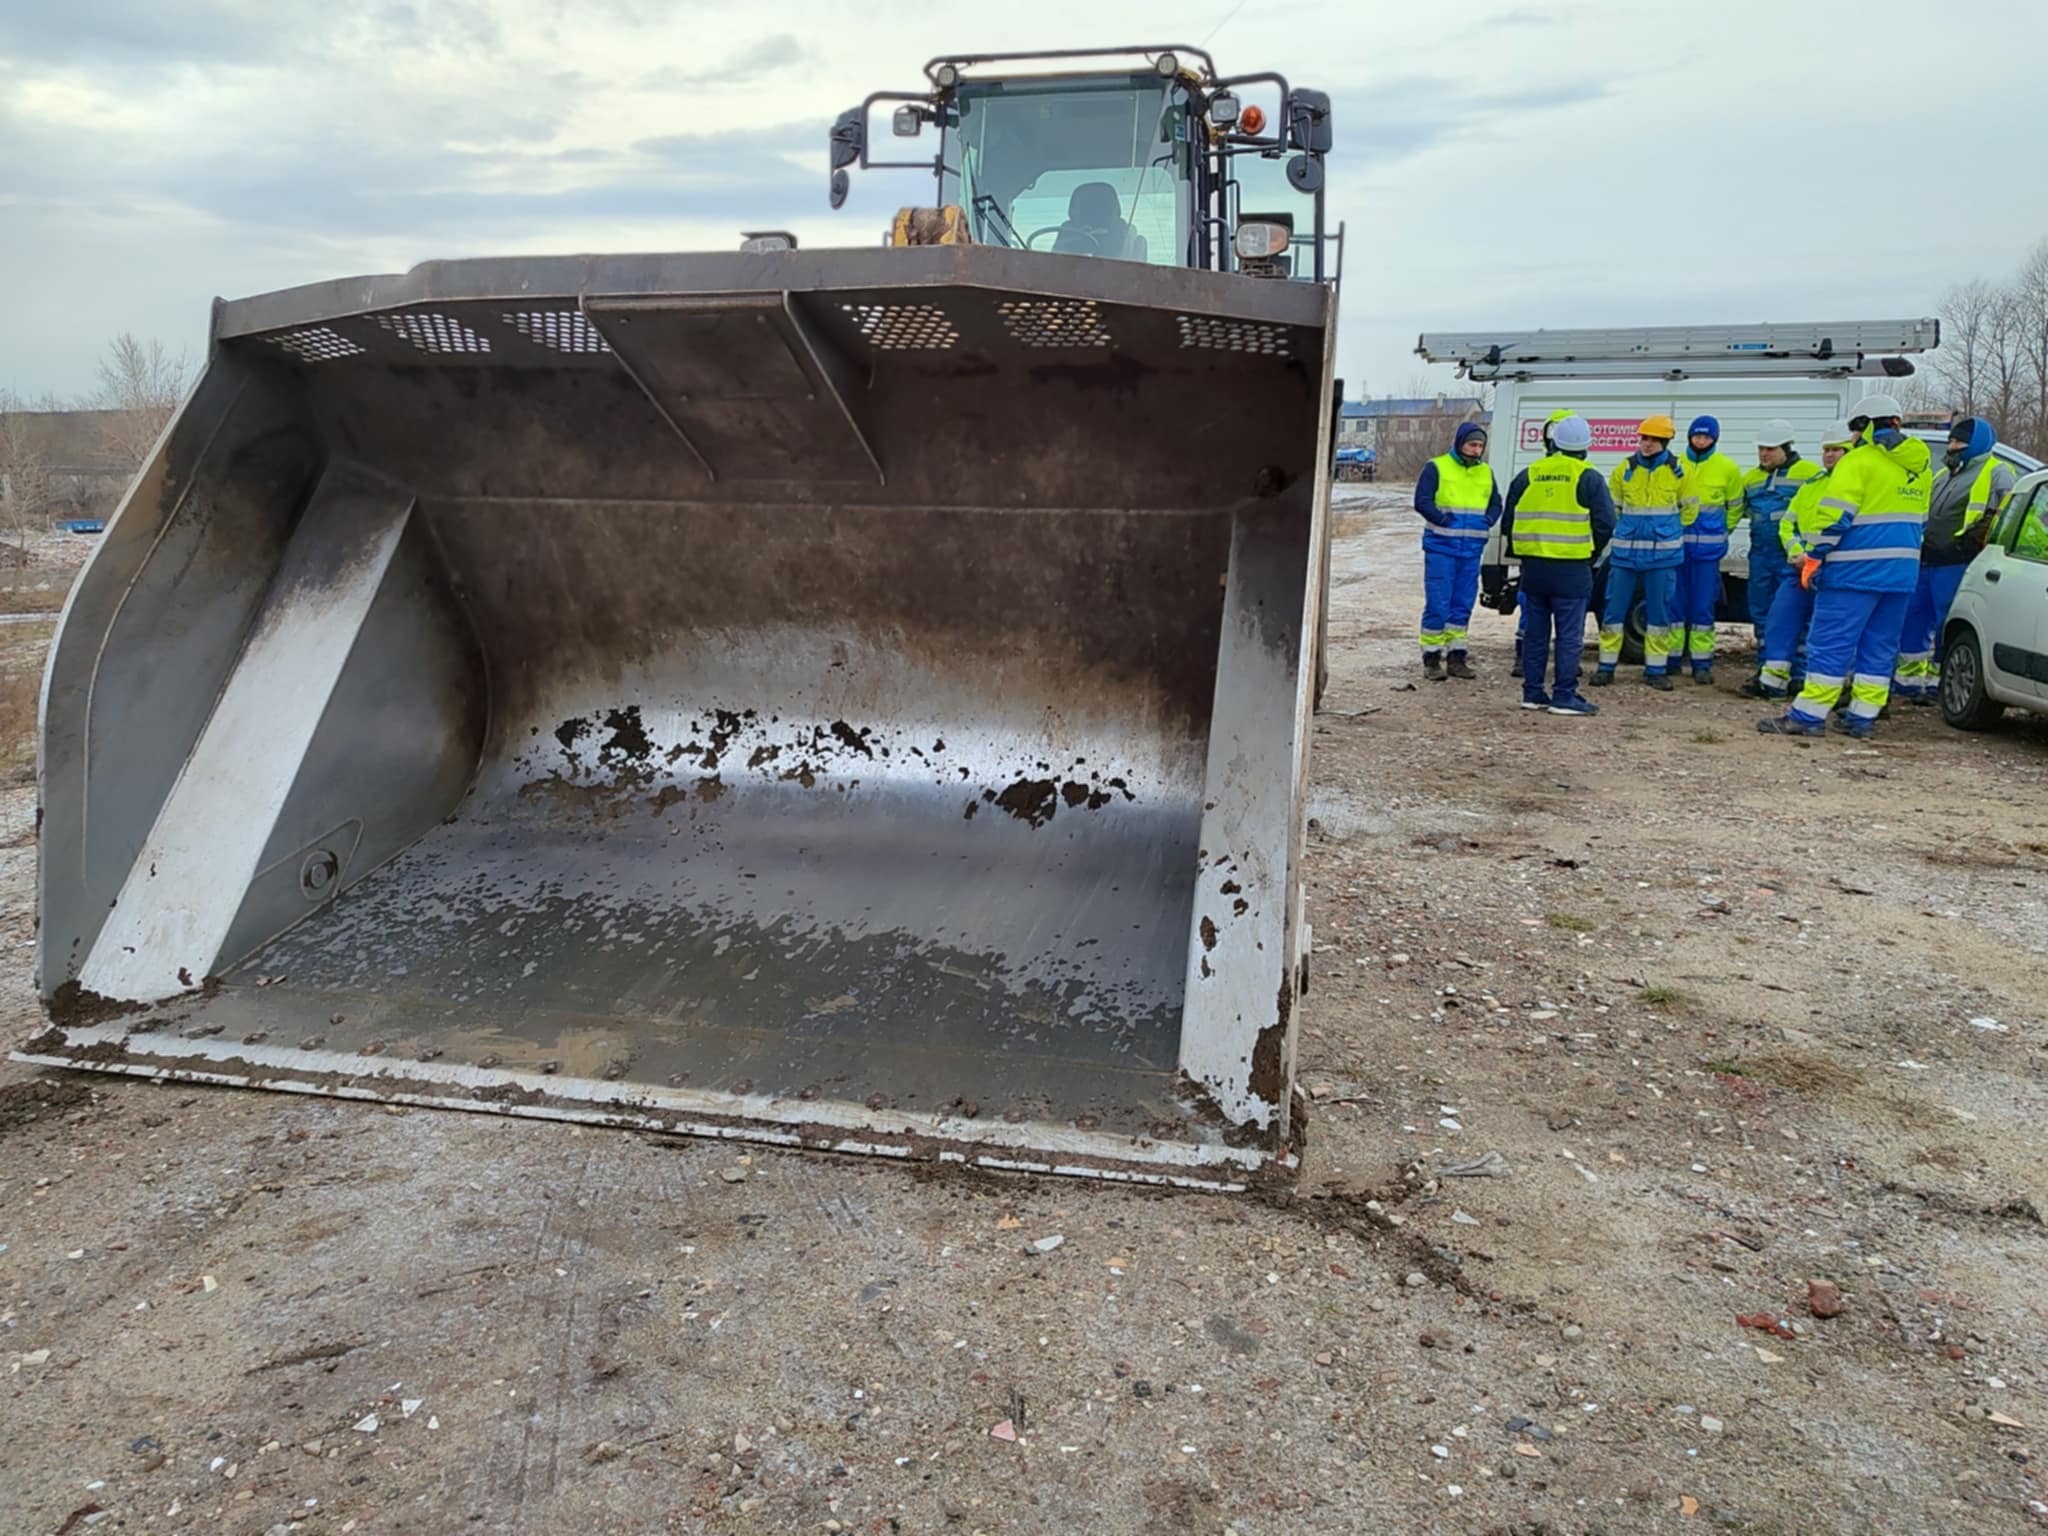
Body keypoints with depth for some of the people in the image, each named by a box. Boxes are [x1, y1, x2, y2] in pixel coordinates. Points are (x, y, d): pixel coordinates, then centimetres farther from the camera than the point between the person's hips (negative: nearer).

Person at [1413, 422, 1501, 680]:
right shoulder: (1436, 467, -3)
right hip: (1441, 547, -5)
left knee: (1463, 605, 9)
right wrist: (1444, 520, -20)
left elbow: (1496, 504, 20)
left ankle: (1456, 658, 17)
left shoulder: (1486, 472, 13)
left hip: (1472, 549, 5)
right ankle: (1431, 659, 3)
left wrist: (1489, 520, -1)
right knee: (1437, 604, -5)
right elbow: (1422, 501, -8)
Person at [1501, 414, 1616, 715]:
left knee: (1536, 633, 12)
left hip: (1533, 567, 4)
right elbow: (1605, 523, -5)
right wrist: (1591, 551, 12)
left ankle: (1532, 693, 15)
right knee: (1569, 636, 0)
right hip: (1571, 569, -4)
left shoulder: (1528, 475, 7)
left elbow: (1508, 521, 11)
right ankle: (1564, 697, -1)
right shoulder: (1589, 479, -5)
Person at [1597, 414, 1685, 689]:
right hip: (1625, 552, 0)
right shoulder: (1625, 469, 1)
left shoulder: (1677, 471, 0)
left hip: (1663, 553, 0)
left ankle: (1655, 669, 12)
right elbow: (1612, 506, 13)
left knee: (1660, 612, 4)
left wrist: (1666, 532, 15)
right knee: (1614, 610, 0)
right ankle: (1607, 666, 9)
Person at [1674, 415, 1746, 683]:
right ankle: (1671, 658, 13)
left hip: (1708, 548, -1)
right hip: (1676, 544, 1)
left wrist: (1719, 533, 8)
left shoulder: (1727, 468, 1)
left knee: (1703, 607, 1)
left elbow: (1734, 508, 10)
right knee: (1676, 603, 5)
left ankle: (1702, 663, 6)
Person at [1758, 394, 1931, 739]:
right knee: (1880, 646, 11)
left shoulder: (1859, 461, -9)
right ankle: (1863, 717, 14)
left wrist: (1814, 555, -11)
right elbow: (1919, 520, 23)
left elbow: (1834, 515, -16)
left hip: (1856, 569, -8)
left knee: (1830, 642, -6)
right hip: (1903, 571, 8)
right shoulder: (1918, 466, 16)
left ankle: (1808, 716, -7)